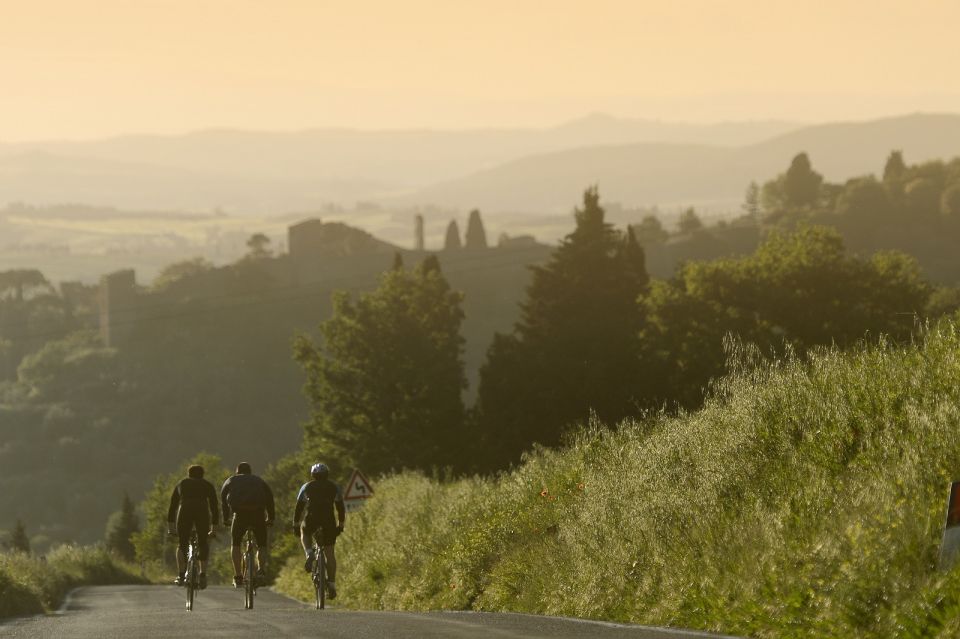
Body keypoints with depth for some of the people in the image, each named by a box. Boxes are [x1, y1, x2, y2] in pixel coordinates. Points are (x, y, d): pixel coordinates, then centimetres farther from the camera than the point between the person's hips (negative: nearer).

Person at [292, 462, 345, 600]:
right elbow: (341, 508, 20)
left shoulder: (307, 487, 19)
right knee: (330, 553, 9)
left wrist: (296, 525, 24)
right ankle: (332, 584, 4)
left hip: (311, 518, -1)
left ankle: (309, 554, 4)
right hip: (329, 521, 1)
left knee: (305, 533, 33)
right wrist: (340, 525, 28)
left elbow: (299, 507, 18)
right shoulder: (334, 488, 20)